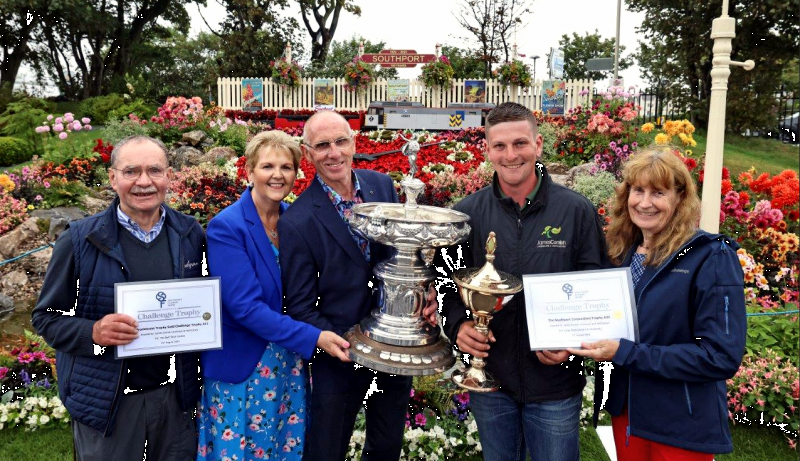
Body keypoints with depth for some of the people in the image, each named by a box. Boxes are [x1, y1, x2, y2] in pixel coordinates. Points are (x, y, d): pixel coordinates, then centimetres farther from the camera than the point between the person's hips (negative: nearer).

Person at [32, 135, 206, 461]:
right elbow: (47, 317, -5)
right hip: (106, 402, -2)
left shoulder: (191, 235, -2)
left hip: (176, 397, 3)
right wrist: (93, 333, -23)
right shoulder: (80, 241, -10)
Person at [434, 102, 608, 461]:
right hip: (488, 378, 2)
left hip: (556, 383, -1)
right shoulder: (466, 214, -3)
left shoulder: (577, 211, -7)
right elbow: (445, 281, 5)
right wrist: (458, 324, -13)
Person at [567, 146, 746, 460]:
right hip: (624, 411, 5)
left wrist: (625, 353, -24)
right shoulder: (622, 253, 2)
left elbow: (722, 357, -21)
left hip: (682, 427, -5)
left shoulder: (712, 258, -16)